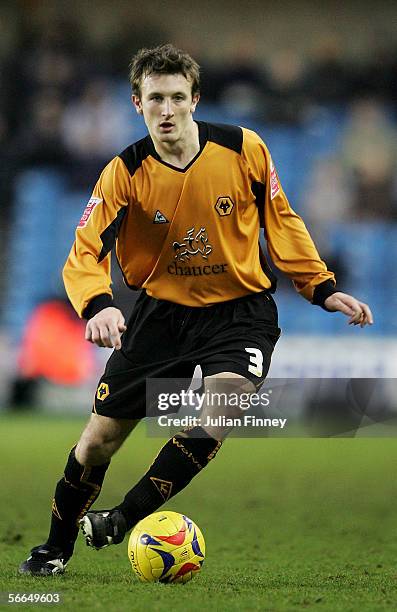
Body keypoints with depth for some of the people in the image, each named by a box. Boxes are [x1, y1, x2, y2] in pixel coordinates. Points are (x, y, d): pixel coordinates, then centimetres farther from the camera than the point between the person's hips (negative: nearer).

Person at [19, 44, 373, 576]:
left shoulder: (244, 149, -11)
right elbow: (85, 253, -16)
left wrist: (322, 288, 1)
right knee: (99, 441, 2)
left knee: (219, 414, -29)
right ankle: (56, 549, 26)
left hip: (241, 309, -1)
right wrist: (98, 305, -37)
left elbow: (280, 220, 5)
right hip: (162, 310, 1)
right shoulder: (125, 173, -12)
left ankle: (123, 520, -20)